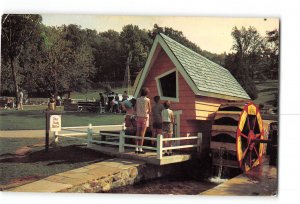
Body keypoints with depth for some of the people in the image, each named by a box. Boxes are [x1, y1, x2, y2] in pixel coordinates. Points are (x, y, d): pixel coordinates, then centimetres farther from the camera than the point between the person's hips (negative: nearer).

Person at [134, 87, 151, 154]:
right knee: (142, 134, -2)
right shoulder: (147, 100, -9)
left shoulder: (137, 99, 2)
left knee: (138, 133, 7)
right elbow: (149, 110, -4)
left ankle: (136, 149, 5)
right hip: (145, 118, -4)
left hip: (138, 117, 4)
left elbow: (135, 109, 7)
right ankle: (140, 149, -2)